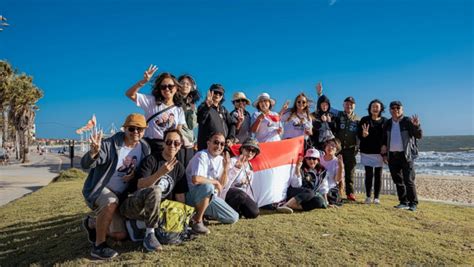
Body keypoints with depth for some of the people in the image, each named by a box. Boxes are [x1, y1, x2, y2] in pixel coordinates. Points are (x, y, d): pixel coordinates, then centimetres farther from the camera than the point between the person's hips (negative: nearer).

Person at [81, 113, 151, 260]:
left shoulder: (144, 149, -6)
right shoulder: (110, 144, -23)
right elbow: (85, 164, -33)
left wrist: (135, 175, -16)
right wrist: (94, 151, -55)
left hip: (121, 195, 6)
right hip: (99, 188, -5)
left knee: (121, 235, 6)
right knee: (111, 203, -40)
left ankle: (92, 224, 33)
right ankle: (99, 245, -20)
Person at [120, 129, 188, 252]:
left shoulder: (179, 167, 7)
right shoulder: (151, 159, -9)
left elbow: (180, 196, 9)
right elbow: (140, 185, -21)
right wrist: (160, 173, -35)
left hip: (156, 209, 6)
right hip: (134, 205, -6)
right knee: (155, 190, -36)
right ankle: (149, 235, -24)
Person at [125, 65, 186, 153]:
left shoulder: (179, 109, 8)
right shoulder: (151, 101, -1)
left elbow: (179, 132, 9)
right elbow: (130, 94, -11)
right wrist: (144, 81, -23)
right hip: (150, 144, -2)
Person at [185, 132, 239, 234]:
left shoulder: (220, 159, 6)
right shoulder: (202, 156, -17)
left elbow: (221, 185, 7)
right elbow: (196, 179, -33)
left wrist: (225, 168, -8)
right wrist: (215, 182, -18)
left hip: (210, 196, 8)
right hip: (193, 195, -7)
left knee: (234, 217, 2)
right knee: (207, 186, -39)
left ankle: (204, 212, 21)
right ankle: (197, 220, -19)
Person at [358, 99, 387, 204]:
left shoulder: (385, 121, 5)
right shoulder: (364, 120, 4)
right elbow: (359, 134, 0)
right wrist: (364, 134, -21)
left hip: (379, 152, 1)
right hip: (367, 152, 0)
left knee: (378, 175, 4)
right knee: (368, 174, 2)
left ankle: (376, 197, 11)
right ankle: (368, 197, 9)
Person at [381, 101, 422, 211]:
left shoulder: (408, 121, -4)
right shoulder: (388, 123, 11)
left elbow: (419, 135, -10)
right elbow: (384, 139, 18)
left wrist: (416, 126, -29)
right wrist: (384, 153, 13)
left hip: (406, 155, -5)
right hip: (392, 155, 5)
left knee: (409, 180, -6)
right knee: (398, 181, 10)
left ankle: (413, 203, 2)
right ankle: (404, 202, 21)